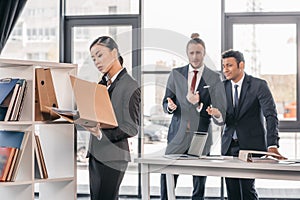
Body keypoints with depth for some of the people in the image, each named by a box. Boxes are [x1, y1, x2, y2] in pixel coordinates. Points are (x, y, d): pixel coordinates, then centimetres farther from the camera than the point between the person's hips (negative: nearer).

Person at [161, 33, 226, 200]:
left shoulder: (214, 78, 1)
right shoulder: (176, 74, 8)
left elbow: (219, 112, -4)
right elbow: (166, 102, 11)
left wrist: (198, 104, -18)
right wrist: (170, 106, -12)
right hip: (178, 134, 1)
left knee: (200, 184, 6)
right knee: (167, 177, -4)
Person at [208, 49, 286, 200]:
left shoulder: (259, 85, -7)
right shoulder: (223, 87, 7)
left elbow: (271, 115, -14)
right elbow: (223, 119, 8)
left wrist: (272, 146, -25)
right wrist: (218, 115, -18)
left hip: (251, 144, -5)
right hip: (229, 146, 5)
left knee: (247, 187, -11)